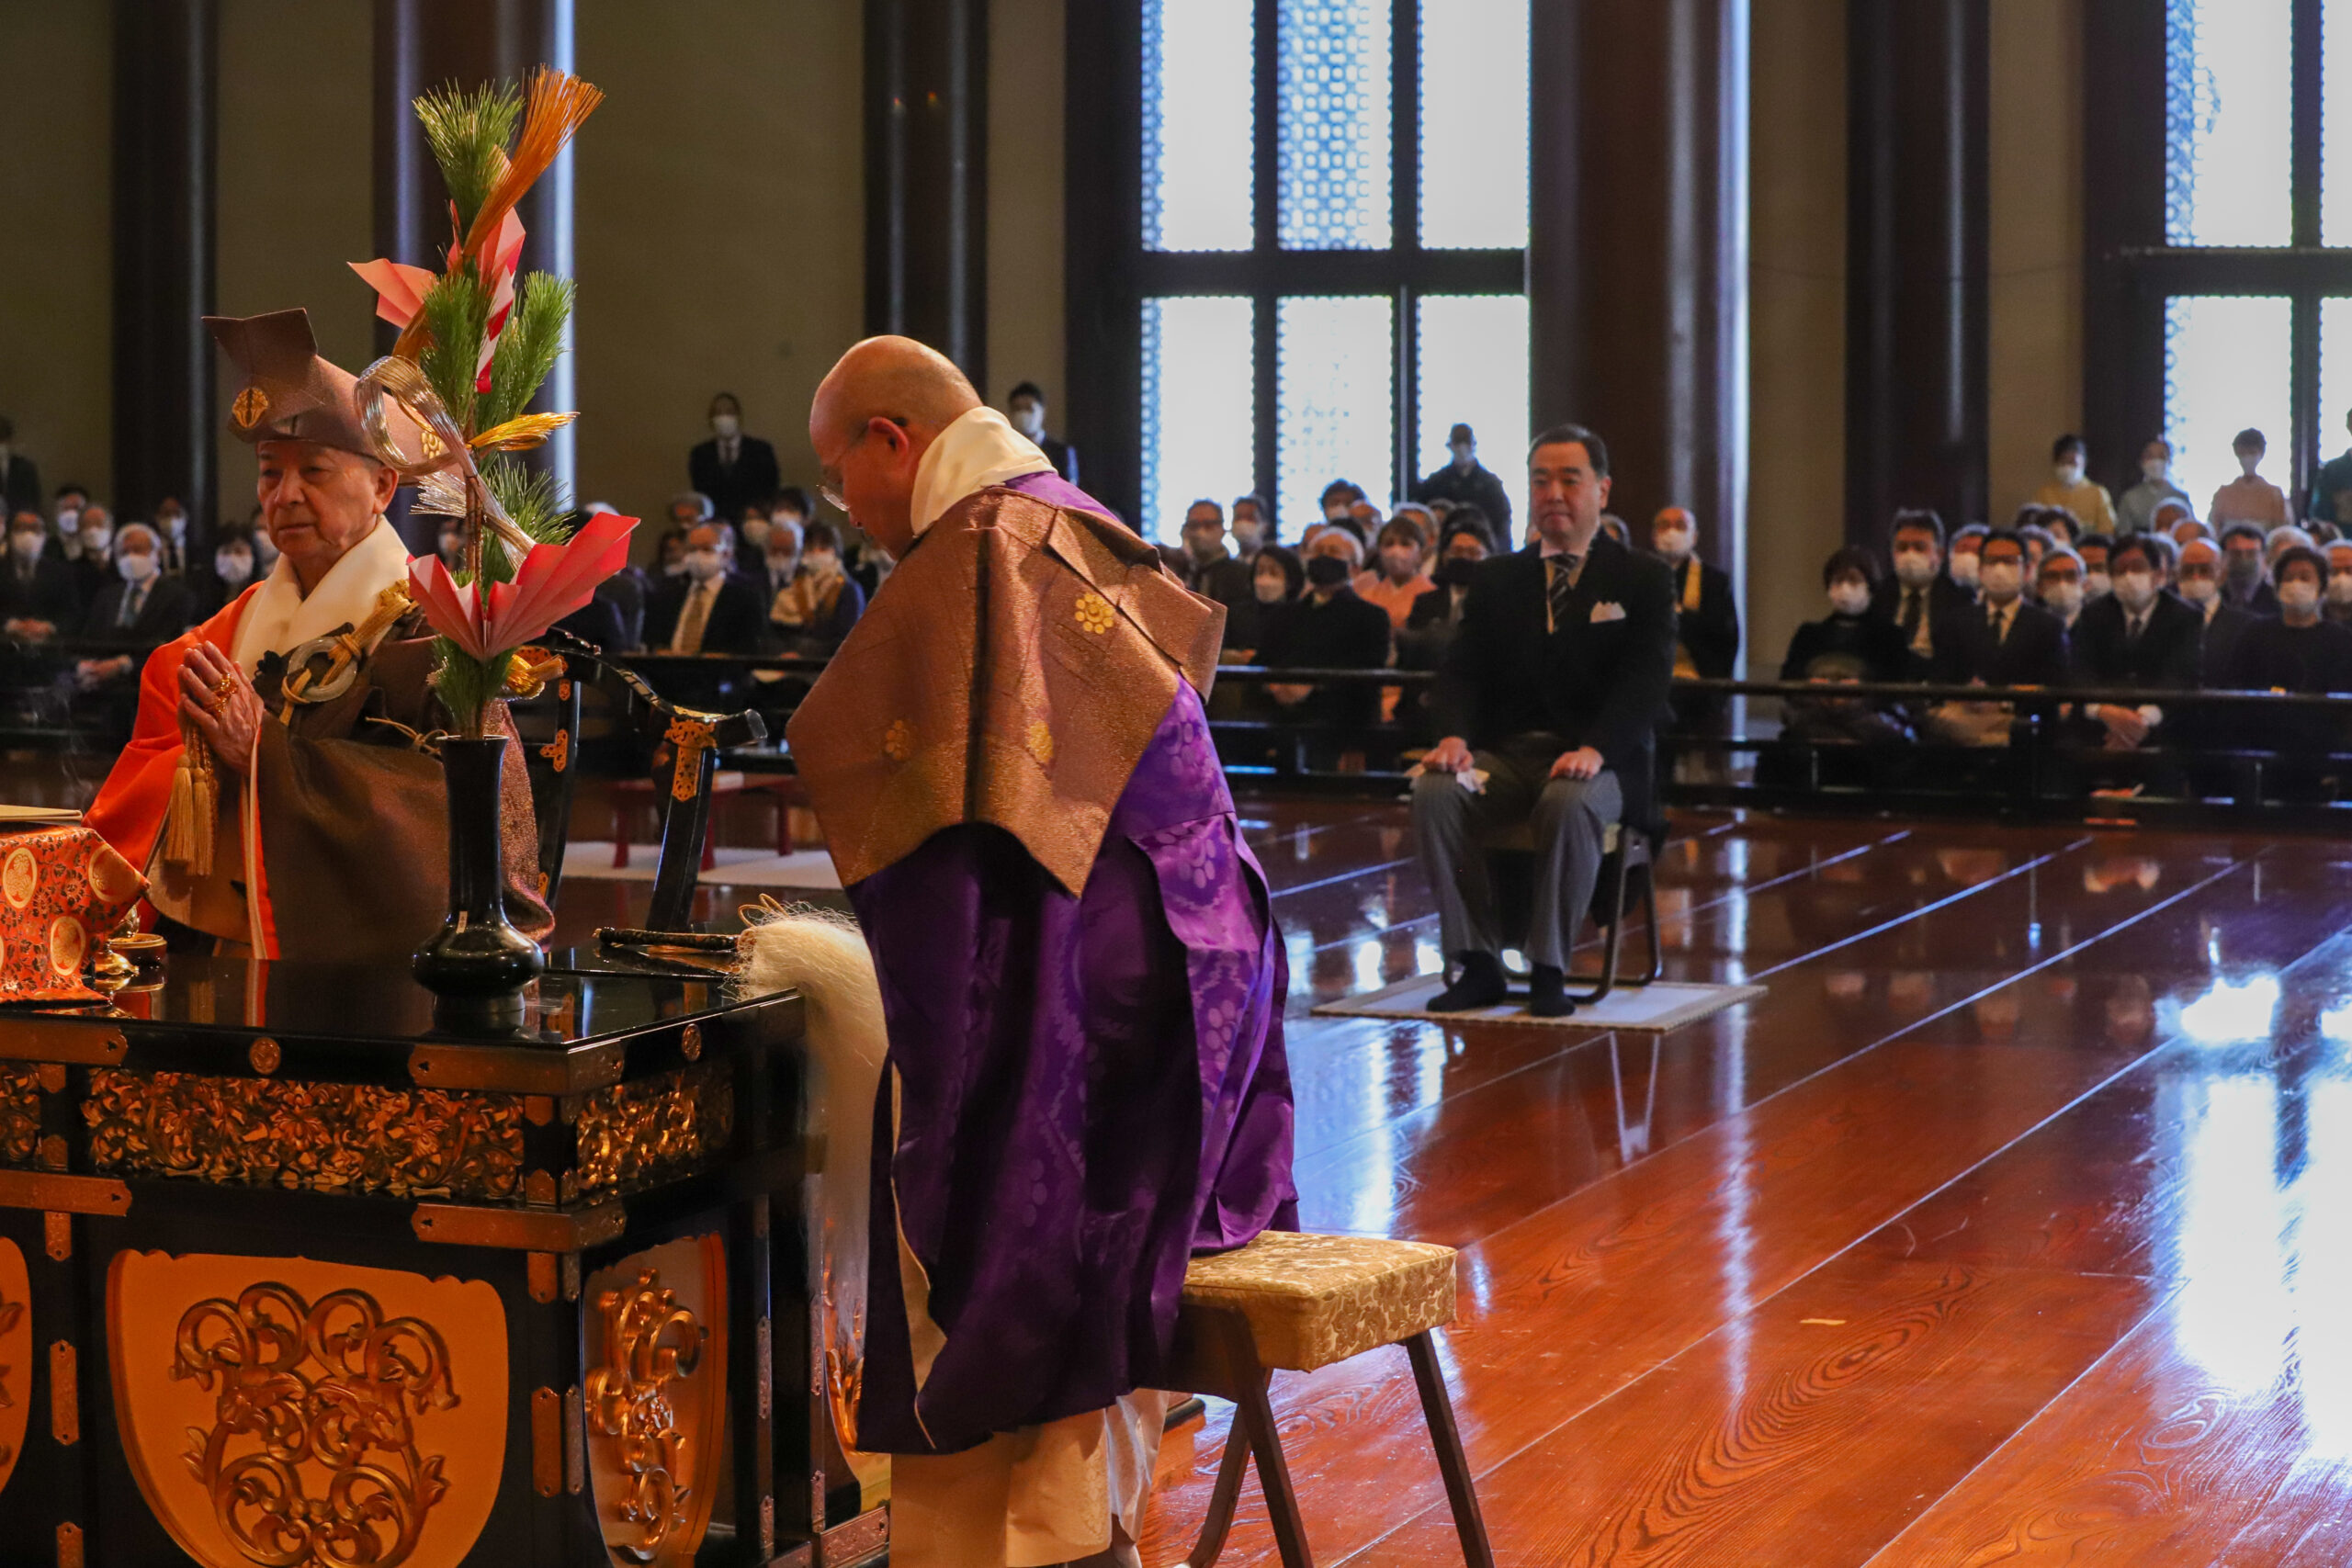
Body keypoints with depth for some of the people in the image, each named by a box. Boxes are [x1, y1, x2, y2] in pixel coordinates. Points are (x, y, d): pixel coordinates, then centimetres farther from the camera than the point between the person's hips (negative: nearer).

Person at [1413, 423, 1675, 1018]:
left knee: (1570, 804, -38)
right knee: (1434, 793, -27)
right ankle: (1478, 964, -20)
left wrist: (1594, 749, -25)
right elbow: (1463, 671, 8)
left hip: (1598, 762, -3)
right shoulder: (1496, 579, 17)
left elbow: (1645, 682, -7)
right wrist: (1454, 735, -15)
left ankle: (1549, 970, -25)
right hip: (1505, 754, 3)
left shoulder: (1643, 580, 6)